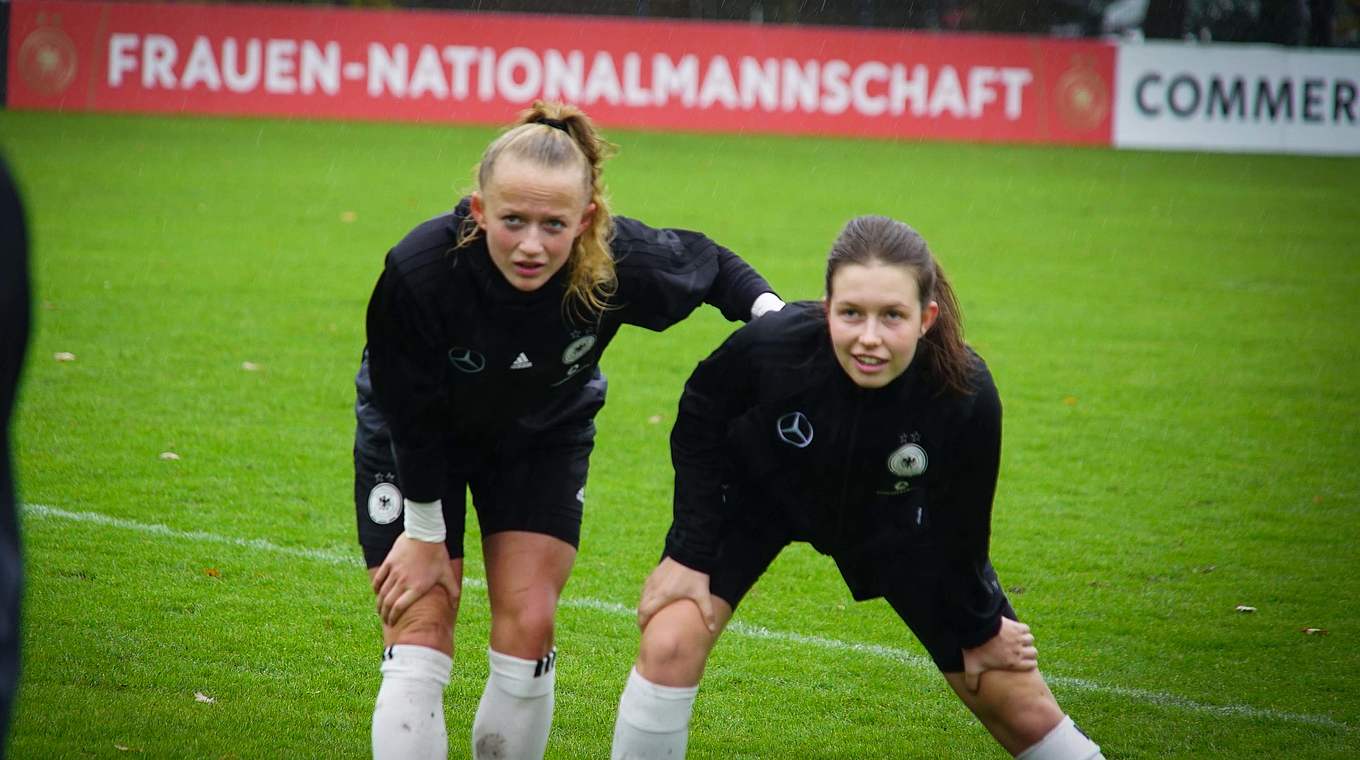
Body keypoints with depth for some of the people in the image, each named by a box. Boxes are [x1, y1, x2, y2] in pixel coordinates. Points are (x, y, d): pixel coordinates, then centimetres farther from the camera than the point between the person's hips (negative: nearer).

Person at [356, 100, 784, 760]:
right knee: (418, 646, -10)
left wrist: (770, 310, -26)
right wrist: (426, 535, -13)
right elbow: (410, 417, -23)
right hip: (411, 443, -2)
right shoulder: (417, 273, -38)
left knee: (527, 634, -5)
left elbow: (708, 265, -7)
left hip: (544, 439, 2)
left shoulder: (621, 260, -32)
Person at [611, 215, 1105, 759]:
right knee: (671, 645, -20)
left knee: (1013, 698, 2)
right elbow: (698, 425, -14)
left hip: (893, 521, 1)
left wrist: (977, 629, -1)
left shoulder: (966, 397, -35)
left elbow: (959, 528, -15)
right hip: (759, 491, -1)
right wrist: (690, 553, -13)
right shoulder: (772, 345, -38)